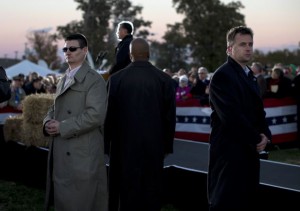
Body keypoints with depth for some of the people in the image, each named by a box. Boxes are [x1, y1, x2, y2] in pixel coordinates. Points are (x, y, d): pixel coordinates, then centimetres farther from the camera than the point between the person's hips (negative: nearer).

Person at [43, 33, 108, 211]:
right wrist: (48, 122, -1)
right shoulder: (63, 80, 17)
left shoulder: (94, 80, -9)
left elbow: (96, 115, -20)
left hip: (82, 154, -8)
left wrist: (62, 127, -18)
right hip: (61, 152, 8)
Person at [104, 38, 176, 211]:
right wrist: (167, 146, 9)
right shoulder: (165, 79, -4)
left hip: (125, 145, 0)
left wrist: (106, 142, 12)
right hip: (154, 145, 0)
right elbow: (170, 116, -1)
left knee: (127, 190, 9)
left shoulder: (116, 79, -6)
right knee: (152, 191, 9)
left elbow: (109, 115, -1)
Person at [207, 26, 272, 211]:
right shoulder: (222, 76, -12)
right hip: (229, 152, -9)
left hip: (250, 150, 9)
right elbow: (231, 116, -20)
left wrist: (265, 134, -1)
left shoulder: (249, 75, 16)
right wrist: (257, 139, -11)